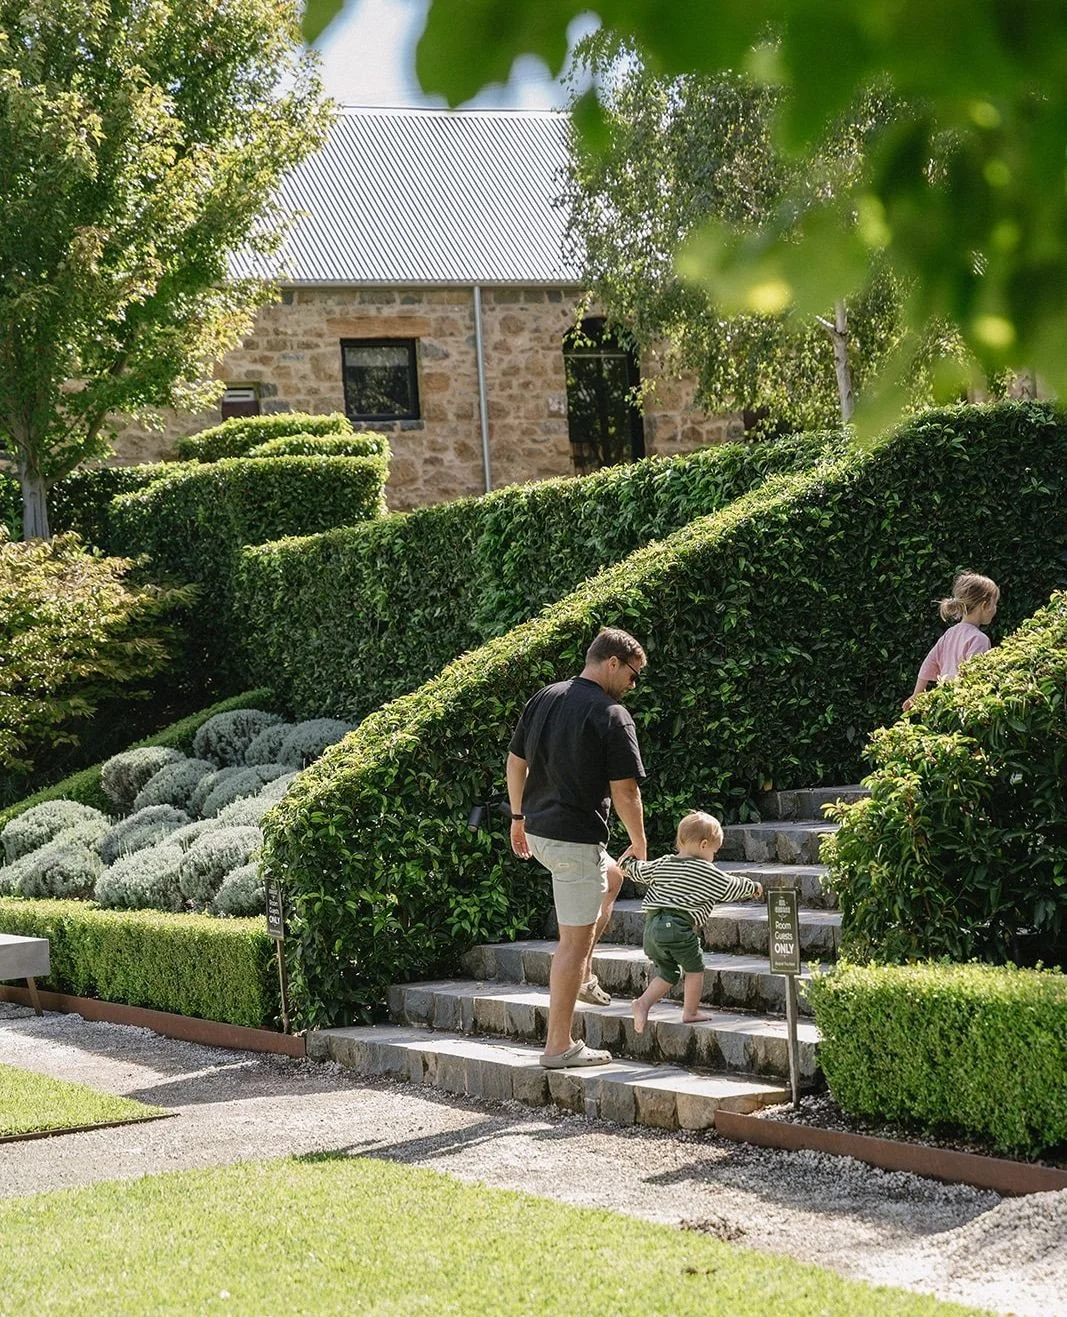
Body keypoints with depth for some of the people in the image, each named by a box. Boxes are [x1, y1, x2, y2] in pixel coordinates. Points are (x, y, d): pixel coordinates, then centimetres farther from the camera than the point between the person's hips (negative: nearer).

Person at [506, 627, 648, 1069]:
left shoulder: (543, 700, 8)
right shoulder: (612, 717, -15)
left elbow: (515, 762, 14)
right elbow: (624, 791, -14)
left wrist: (518, 818, 25)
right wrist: (639, 845, -1)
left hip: (537, 831, 9)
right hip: (576, 837, -8)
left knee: (610, 878, 32)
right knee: (574, 940, -2)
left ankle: (582, 977, 28)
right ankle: (559, 1046, 0)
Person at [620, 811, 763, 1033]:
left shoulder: (661, 865, 16)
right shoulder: (706, 872, -1)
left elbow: (639, 871, 29)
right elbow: (731, 888, 8)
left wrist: (627, 863, 51)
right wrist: (753, 888, 27)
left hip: (652, 924, 7)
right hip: (679, 927, -7)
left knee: (667, 972, 16)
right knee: (694, 968, 12)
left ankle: (644, 1003, -2)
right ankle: (691, 1011, 16)